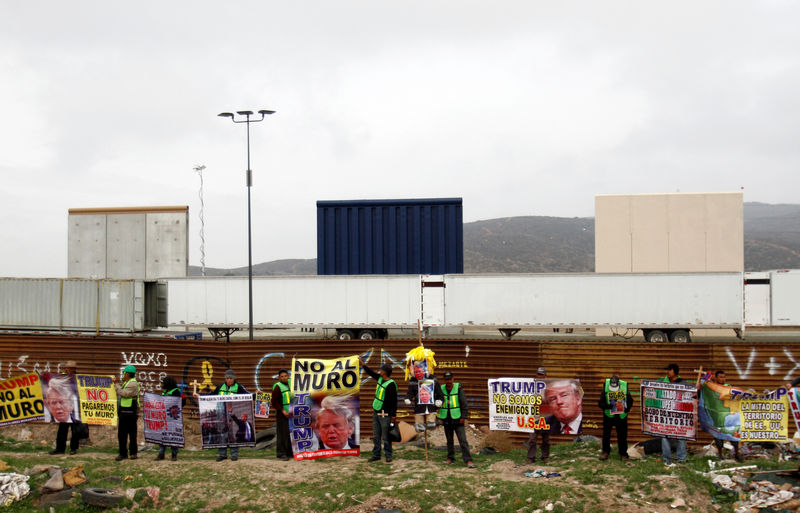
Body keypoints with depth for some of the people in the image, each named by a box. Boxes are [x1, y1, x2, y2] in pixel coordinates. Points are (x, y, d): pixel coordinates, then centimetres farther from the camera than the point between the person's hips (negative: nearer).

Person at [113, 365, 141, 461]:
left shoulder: (133, 384, -12)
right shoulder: (125, 383, 20)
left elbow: (124, 393, -22)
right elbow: (120, 394, 17)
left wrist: (116, 384, -14)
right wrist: (116, 383, 12)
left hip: (130, 412, -10)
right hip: (123, 412, 10)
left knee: (132, 433, -2)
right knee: (121, 433, 9)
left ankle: (133, 452, 4)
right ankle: (123, 453, 14)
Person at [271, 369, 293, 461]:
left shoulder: (290, 384, 12)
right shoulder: (277, 387, -8)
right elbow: (274, 402, -11)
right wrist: (283, 411, -17)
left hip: (291, 414, 6)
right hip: (281, 415, -6)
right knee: (282, 434, -5)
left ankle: (290, 452, 18)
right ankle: (281, 453, 0)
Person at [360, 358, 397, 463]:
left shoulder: (391, 384, -18)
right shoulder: (380, 379, 7)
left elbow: (394, 401, -18)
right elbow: (371, 373, 26)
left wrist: (394, 415, -18)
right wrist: (362, 363, 28)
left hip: (385, 415, -8)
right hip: (376, 412, 8)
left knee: (386, 437, -1)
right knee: (376, 436, 12)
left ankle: (388, 456, 9)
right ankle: (376, 455, 20)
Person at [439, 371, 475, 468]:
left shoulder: (458, 388, -4)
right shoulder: (441, 389, 3)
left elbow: (464, 403, -4)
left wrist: (463, 416, -9)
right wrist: (438, 417, 8)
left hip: (457, 419, -3)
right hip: (446, 419, 3)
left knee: (463, 440, -8)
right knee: (449, 440, 13)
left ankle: (468, 460, -9)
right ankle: (450, 458, 26)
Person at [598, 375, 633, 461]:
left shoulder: (625, 389, -12)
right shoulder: (606, 389, -15)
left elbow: (630, 401, 3)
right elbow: (600, 403, -11)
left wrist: (627, 408, -14)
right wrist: (607, 406, -30)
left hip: (621, 416, 0)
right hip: (608, 415, 0)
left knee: (622, 436, 6)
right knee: (606, 434, 9)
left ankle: (623, 454, 18)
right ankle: (605, 452, 24)